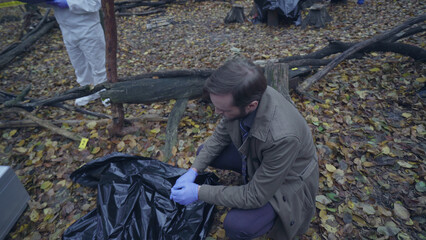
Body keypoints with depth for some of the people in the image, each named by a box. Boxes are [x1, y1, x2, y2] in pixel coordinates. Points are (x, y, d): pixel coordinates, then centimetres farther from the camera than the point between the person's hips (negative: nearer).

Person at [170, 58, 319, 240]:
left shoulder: (282, 136, -42)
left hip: (285, 182, -6)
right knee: (205, 152, 1)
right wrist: (193, 171, -12)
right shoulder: (240, 96, -23)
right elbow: (220, 136, -4)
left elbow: (256, 196, -28)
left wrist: (199, 192, -24)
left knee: (236, 225, -26)